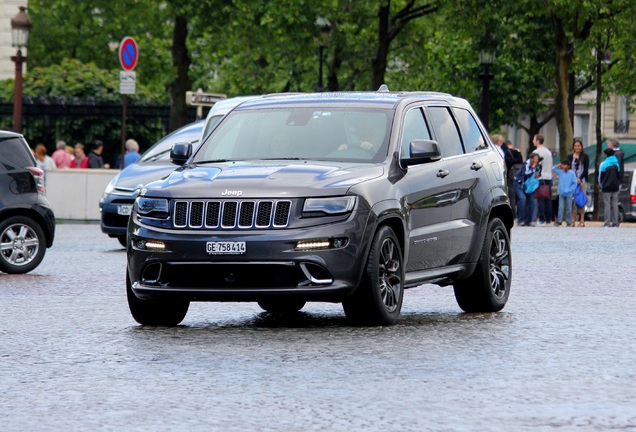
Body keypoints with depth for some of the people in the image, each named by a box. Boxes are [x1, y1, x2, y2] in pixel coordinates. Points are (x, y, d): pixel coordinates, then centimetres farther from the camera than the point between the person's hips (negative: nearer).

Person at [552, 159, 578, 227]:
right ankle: (559, 221, -1)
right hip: (561, 193, 2)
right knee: (561, 208, -2)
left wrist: (569, 190, -13)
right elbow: (553, 169, 10)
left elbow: (574, 184, -5)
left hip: (569, 194, -2)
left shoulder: (572, 173, -6)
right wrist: (558, 166, -4)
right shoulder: (560, 172, 3)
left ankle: (568, 222, 10)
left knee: (568, 209, 4)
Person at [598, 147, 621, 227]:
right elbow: (619, 176, 12)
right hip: (615, 188, 4)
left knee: (607, 205, -4)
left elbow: (600, 177, -3)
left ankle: (607, 223, -7)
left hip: (606, 188, -4)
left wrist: (601, 185, 11)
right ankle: (615, 223, 5)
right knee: (615, 205, 6)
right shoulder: (617, 164, 7)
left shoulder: (603, 164, -8)